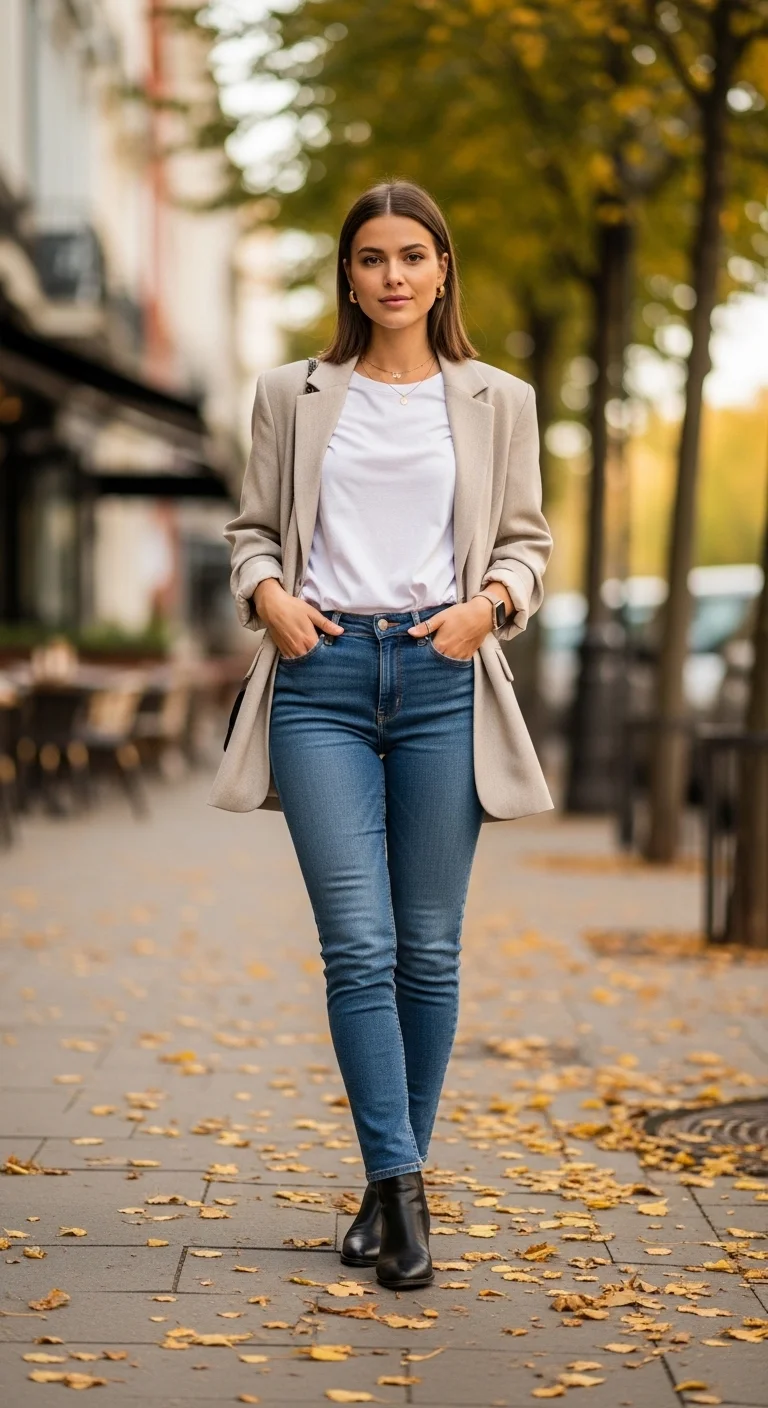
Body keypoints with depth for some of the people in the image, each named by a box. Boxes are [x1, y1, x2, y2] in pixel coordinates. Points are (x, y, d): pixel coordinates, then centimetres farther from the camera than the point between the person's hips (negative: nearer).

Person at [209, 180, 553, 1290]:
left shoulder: (499, 403, 10)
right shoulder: (293, 398, 12)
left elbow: (528, 539, 12)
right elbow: (253, 526, 16)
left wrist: (489, 602, -7)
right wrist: (268, 594, -4)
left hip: (442, 676, 1)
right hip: (323, 673, 0)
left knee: (429, 947, 4)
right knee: (358, 943, -9)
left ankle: (395, 1180, 17)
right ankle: (399, 1189, -5)